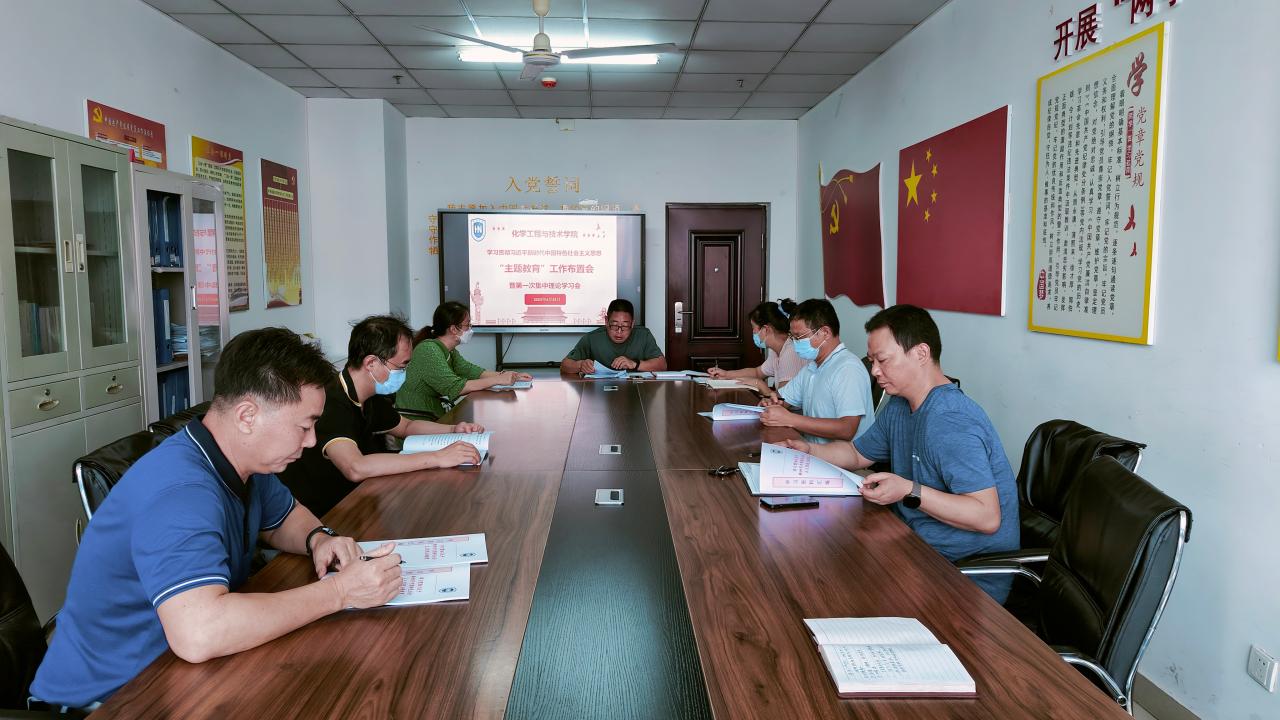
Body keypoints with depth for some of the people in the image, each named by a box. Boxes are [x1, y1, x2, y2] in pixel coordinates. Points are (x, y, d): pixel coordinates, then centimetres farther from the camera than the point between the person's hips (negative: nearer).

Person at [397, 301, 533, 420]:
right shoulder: (429, 350, -19)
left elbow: (470, 370, 8)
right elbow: (453, 387, -25)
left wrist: (512, 376, -3)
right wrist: (497, 380, -22)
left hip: (436, 416, 9)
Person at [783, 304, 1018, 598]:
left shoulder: (951, 422, -26)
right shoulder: (898, 406, 7)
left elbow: (988, 517, -30)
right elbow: (858, 453, 22)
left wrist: (910, 492, -35)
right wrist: (808, 451, 5)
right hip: (920, 545, 9)